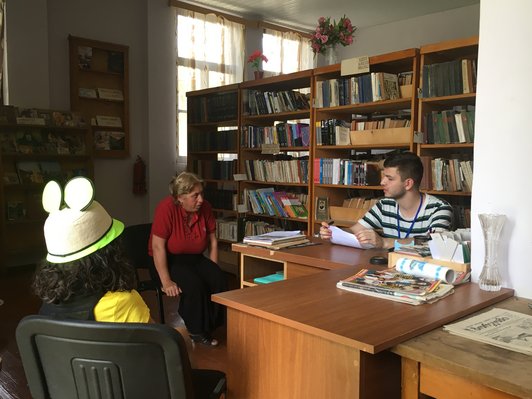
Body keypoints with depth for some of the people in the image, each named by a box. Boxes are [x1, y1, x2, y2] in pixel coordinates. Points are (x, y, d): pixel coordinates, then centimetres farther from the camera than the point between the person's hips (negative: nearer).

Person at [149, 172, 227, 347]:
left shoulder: (205, 207, -6)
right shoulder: (166, 208, -22)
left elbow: (212, 241, 2)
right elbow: (158, 246, -23)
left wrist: (213, 271, -4)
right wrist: (166, 281, -26)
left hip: (195, 258, 5)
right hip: (168, 260, -5)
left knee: (219, 279, -19)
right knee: (194, 283, -29)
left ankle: (211, 325, 1)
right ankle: (197, 331, -6)